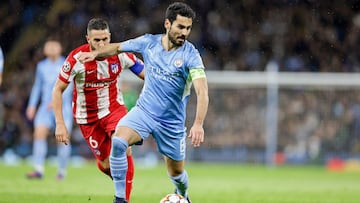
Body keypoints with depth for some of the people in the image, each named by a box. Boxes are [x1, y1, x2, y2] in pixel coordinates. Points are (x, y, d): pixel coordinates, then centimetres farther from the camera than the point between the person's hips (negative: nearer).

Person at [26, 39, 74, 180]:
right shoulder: (41, 66, 11)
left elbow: (69, 86, -12)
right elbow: (37, 86, 21)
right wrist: (32, 105, 16)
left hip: (63, 107, -3)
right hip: (46, 107, 3)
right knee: (39, 133, -14)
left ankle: (62, 170, 10)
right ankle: (38, 170, -18)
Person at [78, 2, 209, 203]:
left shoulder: (190, 55, -16)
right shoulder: (149, 42, -5)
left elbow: (202, 91, -26)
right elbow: (118, 47, 14)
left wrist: (198, 124, -40)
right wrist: (95, 53, -4)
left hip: (172, 121, -1)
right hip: (144, 110, 1)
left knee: (177, 172, 11)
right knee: (118, 142, -27)